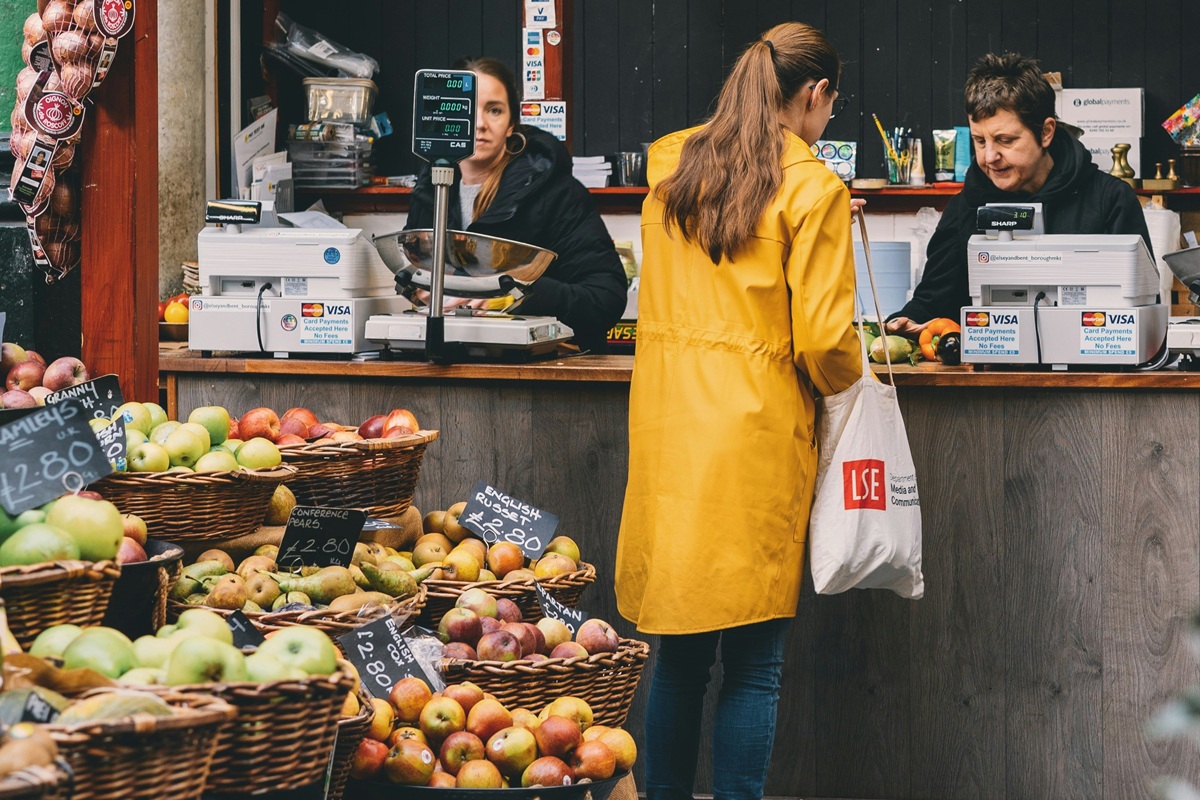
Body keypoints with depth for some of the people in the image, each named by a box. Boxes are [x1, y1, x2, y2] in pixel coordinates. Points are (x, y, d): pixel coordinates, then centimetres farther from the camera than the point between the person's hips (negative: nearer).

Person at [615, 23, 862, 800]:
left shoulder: (670, 165, 9)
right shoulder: (813, 190, -8)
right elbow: (824, 340, -9)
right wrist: (851, 385, 10)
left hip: (667, 430, 5)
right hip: (757, 437, -5)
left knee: (679, 653, 13)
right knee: (754, 664, 2)